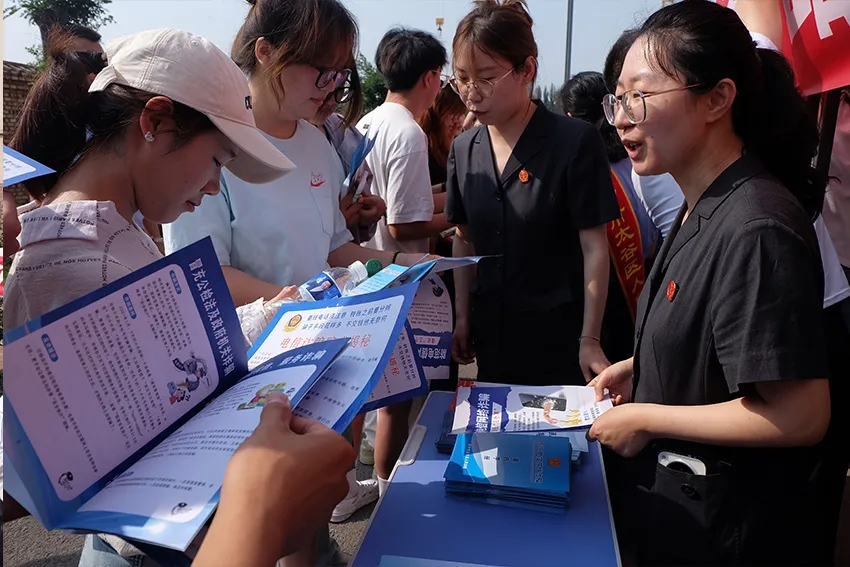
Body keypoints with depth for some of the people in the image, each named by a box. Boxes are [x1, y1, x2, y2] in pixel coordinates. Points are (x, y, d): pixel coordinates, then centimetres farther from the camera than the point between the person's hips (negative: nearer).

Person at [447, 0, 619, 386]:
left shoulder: (575, 142, -13)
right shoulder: (464, 149, 2)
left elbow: (594, 247, -12)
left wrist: (589, 339, -13)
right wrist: (463, 318, 7)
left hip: (559, 338, -4)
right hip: (491, 336, 5)